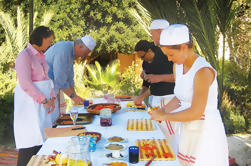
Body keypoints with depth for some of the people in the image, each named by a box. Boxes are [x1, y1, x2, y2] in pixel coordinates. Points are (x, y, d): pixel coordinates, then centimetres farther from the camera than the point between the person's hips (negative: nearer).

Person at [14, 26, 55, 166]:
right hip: (30, 102, -8)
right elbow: (25, 83, -18)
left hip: (43, 101, 8)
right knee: (31, 139, -6)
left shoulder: (41, 55, 14)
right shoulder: (24, 56, -12)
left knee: (41, 138, 9)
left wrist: (52, 98, 4)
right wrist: (44, 100, -16)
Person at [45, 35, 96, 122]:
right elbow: (60, 79, -26)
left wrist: (75, 95, 9)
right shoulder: (64, 51, -26)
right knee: (54, 115, -10)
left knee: (61, 112, 12)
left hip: (55, 84, 10)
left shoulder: (70, 50, 6)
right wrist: (73, 96, -18)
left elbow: (69, 76, 12)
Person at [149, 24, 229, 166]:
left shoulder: (203, 71, -23)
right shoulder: (178, 66, 3)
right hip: (189, 131, 8)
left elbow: (196, 112, -25)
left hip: (207, 131, -8)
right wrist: (163, 110, -1)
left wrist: (164, 116, -16)